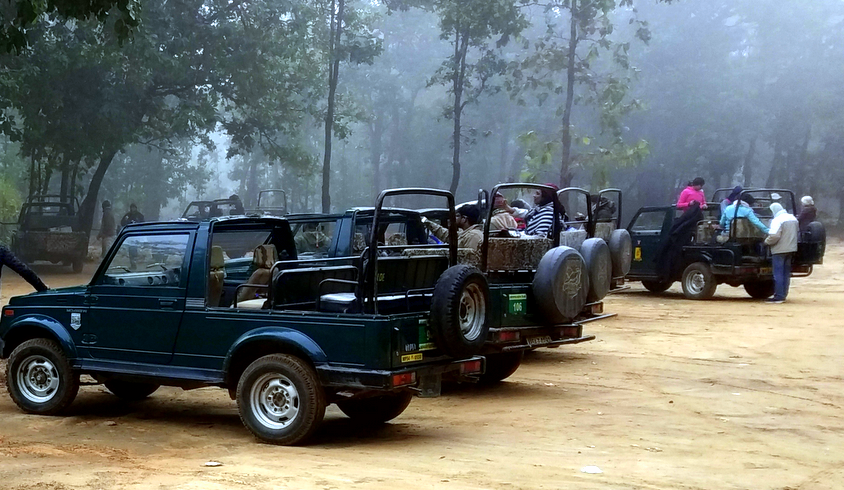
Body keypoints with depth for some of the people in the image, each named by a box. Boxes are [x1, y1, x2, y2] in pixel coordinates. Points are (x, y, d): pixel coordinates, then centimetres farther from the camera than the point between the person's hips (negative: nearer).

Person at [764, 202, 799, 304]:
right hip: (791, 249, 8)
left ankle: (778, 296, -6)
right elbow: (797, 232, 22)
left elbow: (774, 236, -24)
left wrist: (766, 242, -8)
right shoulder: (793, 218, 12)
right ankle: (783, 295, 18)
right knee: (786, 273, 14)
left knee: (778, 273, -5)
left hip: (779, 250, -8)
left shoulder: (777, 220, -17)